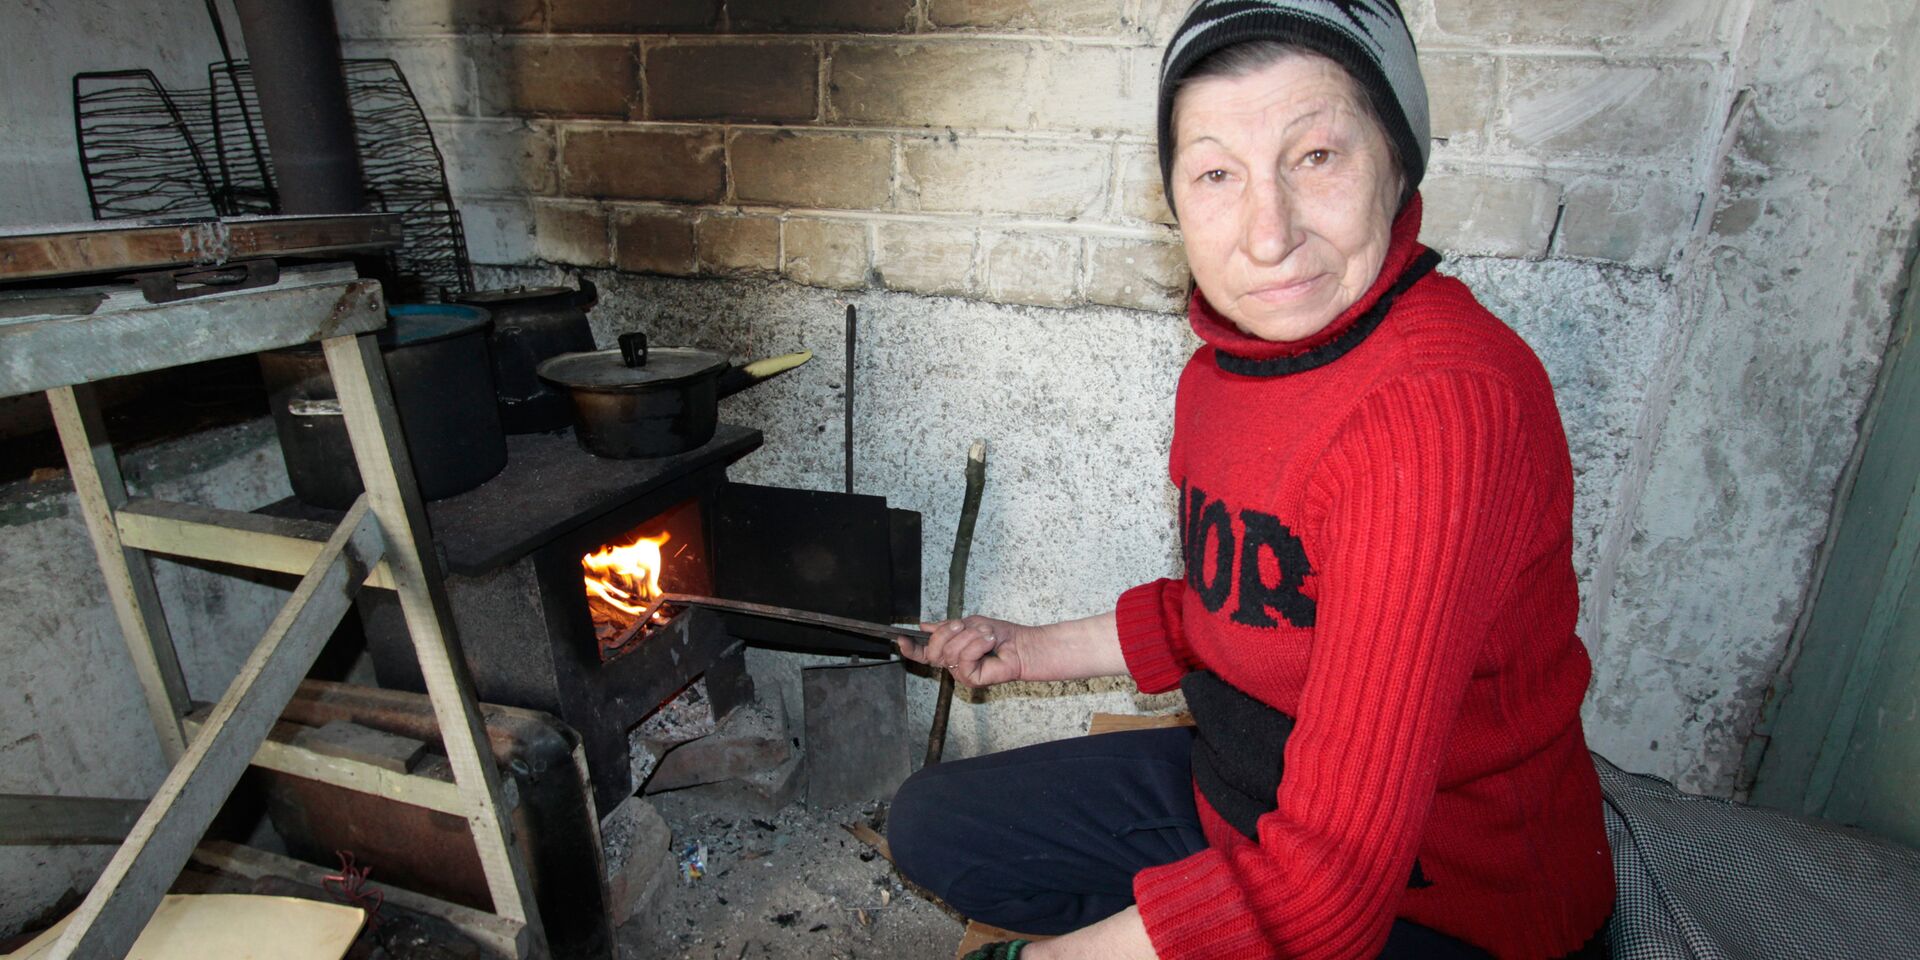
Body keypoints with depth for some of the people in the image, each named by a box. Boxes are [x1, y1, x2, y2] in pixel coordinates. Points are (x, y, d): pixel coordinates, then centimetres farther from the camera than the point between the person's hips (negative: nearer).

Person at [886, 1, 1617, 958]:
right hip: (1236, 791, 8)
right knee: (930, 824, 11)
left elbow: (1333, 875, -31)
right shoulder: (1221, 371, -3)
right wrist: (1035, 651, 14)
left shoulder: (1440, 407, -31)